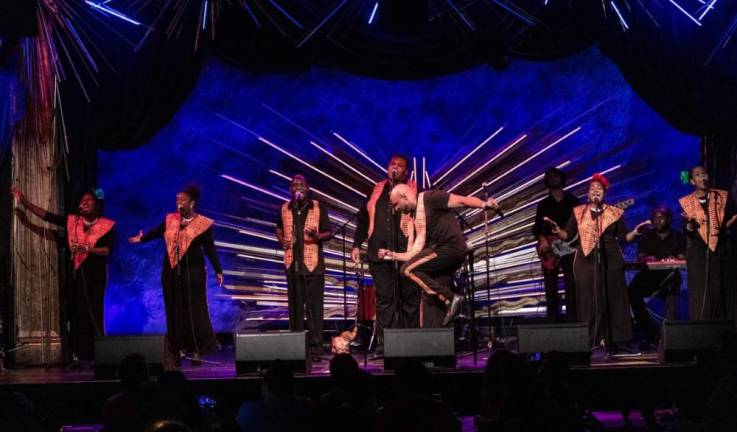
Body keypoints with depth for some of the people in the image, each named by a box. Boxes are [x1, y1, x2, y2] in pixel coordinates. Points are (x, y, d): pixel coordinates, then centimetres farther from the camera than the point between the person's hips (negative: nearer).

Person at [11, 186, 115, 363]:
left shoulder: (107, 226, -3)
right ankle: (77, 355, 1)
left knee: (92, 314, -8)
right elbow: (46, 215, 6)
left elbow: (108, 250, -11)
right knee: (75, 313, -1)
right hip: (75, 273, 4)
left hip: (94, 275, -4)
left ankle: (94, 356, -6)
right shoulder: (72, 221, 8)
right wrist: (24, 202, 2)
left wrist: (87, 249, -24)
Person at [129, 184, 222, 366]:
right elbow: (156, 232, 24)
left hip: (192, 271, -4)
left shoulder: (203, 224, -5)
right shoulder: (170, 219, 7)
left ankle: (197, 351, -2)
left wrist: (218, 270, -11)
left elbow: (210, 249, -6)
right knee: (174, 310, 5)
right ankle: (178, 349, 11)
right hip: (171, 271, 4)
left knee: (194, 310, -5)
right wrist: (141, 239, 34)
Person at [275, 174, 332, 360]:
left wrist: (317, 236, -18)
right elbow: (279, 228, 26)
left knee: (314, 305, -5)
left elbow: (329, 233, 2)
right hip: (292, 263, 3)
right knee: (295, 305, 7)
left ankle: (315, 347, -3)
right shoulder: (284, 209, 9)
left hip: (313, 263, -3)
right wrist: (281, 239, 4)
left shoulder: (318, 208, 1)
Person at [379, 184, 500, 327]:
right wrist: (393, 255, 22)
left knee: (408, 269, -17)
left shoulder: (428, 199, -1)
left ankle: (450, 298, -19)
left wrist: (484, 204, -26)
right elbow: (415, 255, 21)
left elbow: (461, 200, -11)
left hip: (451, 248, -9)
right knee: (430, 300, 5)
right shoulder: (416, 220, 23)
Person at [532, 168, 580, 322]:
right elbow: (536, 227, 7)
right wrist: (542, 239, -12)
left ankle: (572, 323, -5)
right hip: (549, 252, 1)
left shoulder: (573, 201, 9)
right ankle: (552, 324, 2)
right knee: (551, 290, -1)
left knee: (571, 288, -6)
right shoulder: (543, 204, 12)